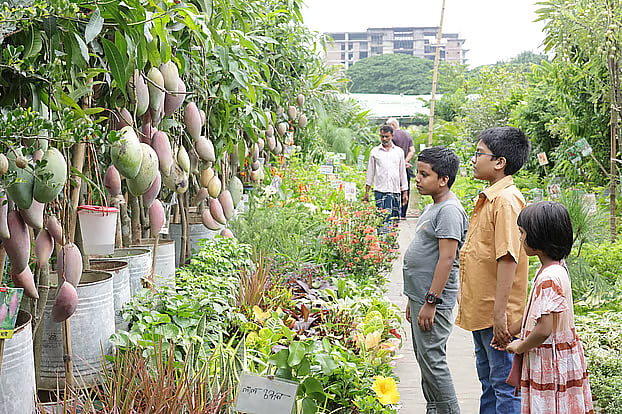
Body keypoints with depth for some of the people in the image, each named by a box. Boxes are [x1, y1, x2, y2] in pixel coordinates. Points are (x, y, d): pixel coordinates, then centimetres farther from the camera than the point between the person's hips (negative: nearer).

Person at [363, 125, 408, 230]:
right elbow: (370, 172, 11)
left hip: (396, 191, 2)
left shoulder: (399, 151, 12)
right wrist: (366, 192, 8)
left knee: (395, 219, 2)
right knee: (383, 219, -12)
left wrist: (404, 192, 10)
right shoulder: (374, 151, 8)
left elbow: (402, 172, 15)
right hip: (380, 190, -2)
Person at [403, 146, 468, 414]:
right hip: (421, 297, 10)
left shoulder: (449, 210, -16)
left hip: (434, 301, -10)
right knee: (424, 358, 15)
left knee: (432, 359, -7)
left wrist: (430, 302, -22)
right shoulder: (432, 208, 15)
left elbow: (447, 258, -22)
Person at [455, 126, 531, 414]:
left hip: (496, 315, -10)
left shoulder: (506, 200, -19)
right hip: (480, 310, 10)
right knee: (488, 381, 19)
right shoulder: (488, 198, 12)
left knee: (503, 384, -1)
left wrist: (500, 314, -26)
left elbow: (508, 258, -24)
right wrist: (466, 296, 22)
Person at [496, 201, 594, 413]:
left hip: (552, 364, -9)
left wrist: (520, 346, -12)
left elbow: (544, 330, -29)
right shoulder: (557, 268, 7)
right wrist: (509, 332, 22)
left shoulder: (549, 278, -24)